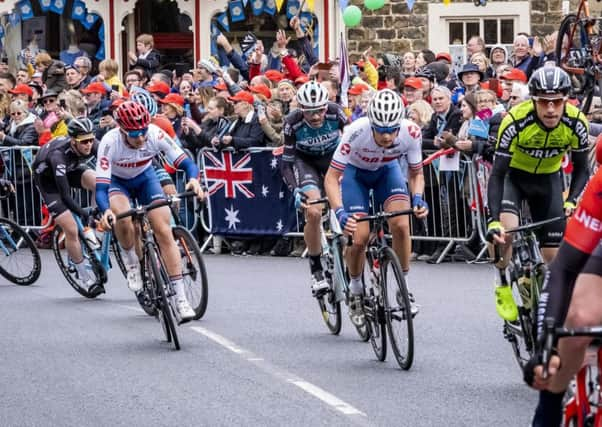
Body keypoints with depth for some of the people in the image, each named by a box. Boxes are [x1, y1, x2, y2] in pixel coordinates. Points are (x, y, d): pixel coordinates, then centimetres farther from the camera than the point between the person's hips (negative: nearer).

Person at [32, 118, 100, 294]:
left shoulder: (93, 146, -27)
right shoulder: (59, 154, -40)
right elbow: (65, 195, -42)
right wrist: (83, 214, -49)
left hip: (71, 169, 5)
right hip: (47, 177, -5)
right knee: (71, 229, -14)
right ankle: (85, 277, 3)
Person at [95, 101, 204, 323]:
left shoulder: (156, 134, -31)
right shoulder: (110, 142, -36)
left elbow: (185, 162, -28)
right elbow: (101, 187, -38)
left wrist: (193, 179, -51)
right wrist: (106, 211, -58)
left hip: (146, 177, 1)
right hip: (117, 181, -1)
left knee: (164, 231, -14)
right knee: (122, 216, -34)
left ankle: (181, 299, -12)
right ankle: (131, 263, -5)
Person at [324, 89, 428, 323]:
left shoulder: (411, 132, -31)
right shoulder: (357, 132, -38)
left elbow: (416, 173, -12)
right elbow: (331, 177, -32)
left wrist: (417, 198, -33)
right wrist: (340, 212, -47)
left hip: (387, 170, 2)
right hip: (355, 172, -2)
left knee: (401, 224, -23)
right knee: (360, 237, -15)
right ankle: (355, 290, 14)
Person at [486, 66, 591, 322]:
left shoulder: (576, 123, -26)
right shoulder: (516, 121, -34)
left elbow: (581, 169, -9)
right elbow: (497, 174, -29)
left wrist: (571, 201, -26)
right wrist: (494, 221, -39)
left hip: (548, 178, 3)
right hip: (514, 175, -3)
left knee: (553, 256, -2)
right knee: (507, 228, -30)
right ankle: (503, 288, -7)